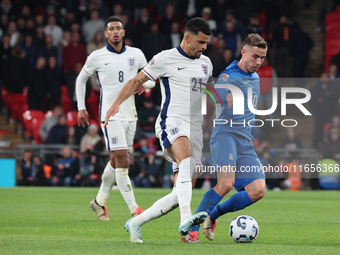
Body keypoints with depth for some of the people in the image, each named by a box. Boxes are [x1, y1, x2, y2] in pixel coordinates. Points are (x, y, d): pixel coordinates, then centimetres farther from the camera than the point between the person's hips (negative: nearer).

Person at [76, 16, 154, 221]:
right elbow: (81, 80, 12)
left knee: (117, 161, 12)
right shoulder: (97, 57, -1)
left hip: (130, 114, 5)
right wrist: (81, 108, 7)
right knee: (122, 161, -14)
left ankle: (100, 201, 29)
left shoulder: (136, 54, 6)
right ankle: (134, 209, -17)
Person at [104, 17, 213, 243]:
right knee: (187, 159, -38)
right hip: (172, 122, -6)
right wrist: (117, 103, -10)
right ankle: (186, 218, -55)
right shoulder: (166, 59, 0)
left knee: (180, 194, -1)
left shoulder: (206, 63, 18)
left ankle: (135, 223, 15)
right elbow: (137, 80, 2)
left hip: (196, 130, 7)